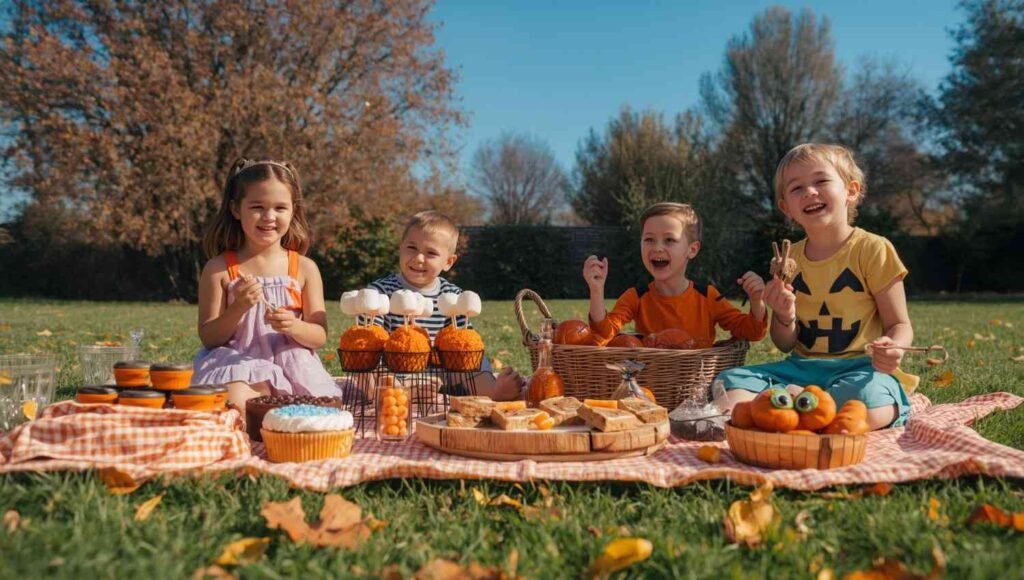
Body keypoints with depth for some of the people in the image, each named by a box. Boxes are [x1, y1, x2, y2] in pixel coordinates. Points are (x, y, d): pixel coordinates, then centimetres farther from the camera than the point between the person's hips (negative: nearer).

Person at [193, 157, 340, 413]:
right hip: (238, 365, -2)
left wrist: (294, 327, -17)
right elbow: (208, 338, 1)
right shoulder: (219, 269, 2)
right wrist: (238, 309, -16)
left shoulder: (305, 268, 4)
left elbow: (319, 336, 4)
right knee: (233, 403, -35)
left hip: (292, 367, 2)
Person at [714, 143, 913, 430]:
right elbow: (785, 345, 12)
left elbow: (900, 325, 1)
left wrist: (892, 348, -24)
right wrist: (785, 318, -12)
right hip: (803, 368, 3)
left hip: (860, 368, -3)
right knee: (731, 380, -17)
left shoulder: (873, 249, -3)